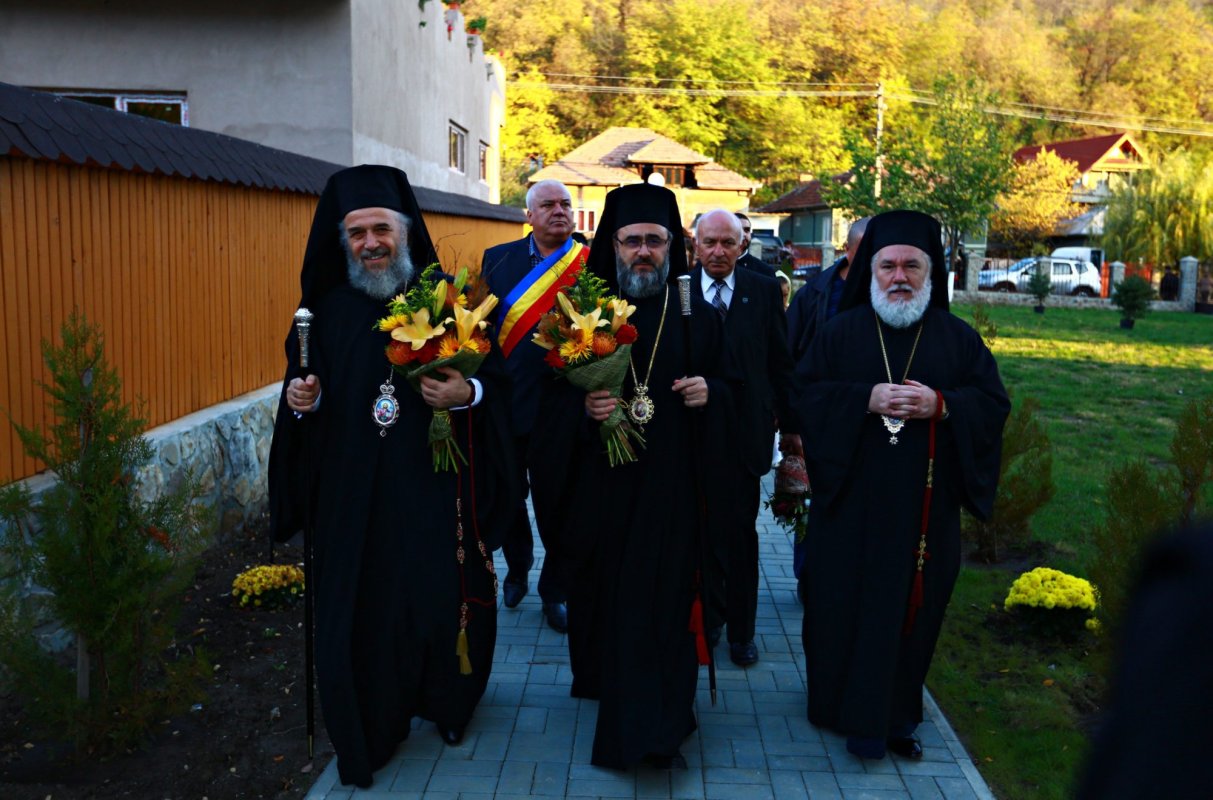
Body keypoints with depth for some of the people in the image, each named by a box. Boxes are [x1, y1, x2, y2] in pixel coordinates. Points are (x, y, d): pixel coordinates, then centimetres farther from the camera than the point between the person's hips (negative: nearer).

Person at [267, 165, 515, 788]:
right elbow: (304, 386, 12)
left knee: (441, 598, 7)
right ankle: (369, 729, 24)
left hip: (434, 486, -1)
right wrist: (301, 400, -10)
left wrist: (467, 393, -21)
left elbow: (499, 375, -1)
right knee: (360, 608, 5)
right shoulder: (329, 309, 6)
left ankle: (446, 703, 34)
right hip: (353, 493, 2)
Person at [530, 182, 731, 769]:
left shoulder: (699, 318, 4)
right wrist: (582, 407, -19)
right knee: (602, 592, 12)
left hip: (670, 487, 0)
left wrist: (710, 394, -12)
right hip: (598, 485, 1)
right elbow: (547, 396, 1)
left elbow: (731, 389, 10)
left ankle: (654, 729, 12)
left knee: (661, 600, 1)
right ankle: (604, 676, 38)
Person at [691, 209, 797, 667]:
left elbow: (781, 363, 5)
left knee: (739, 534, 8)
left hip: (745, 433, 0)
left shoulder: (764, 291, 3)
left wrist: (790, 423, 4)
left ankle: (741, 630, 22)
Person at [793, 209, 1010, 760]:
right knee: (847, 605, 3)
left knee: (913, 604, 7)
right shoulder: (841, 332, 4)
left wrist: (940, 404, -17)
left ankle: (897, 714, 20)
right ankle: (846, 706, 16)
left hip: (926, 504, 1)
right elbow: (805, 394, -4)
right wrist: (867, 399, -18)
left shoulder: (959, 338, 7)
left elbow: (994, 403, 2)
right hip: (851, 499, -1)